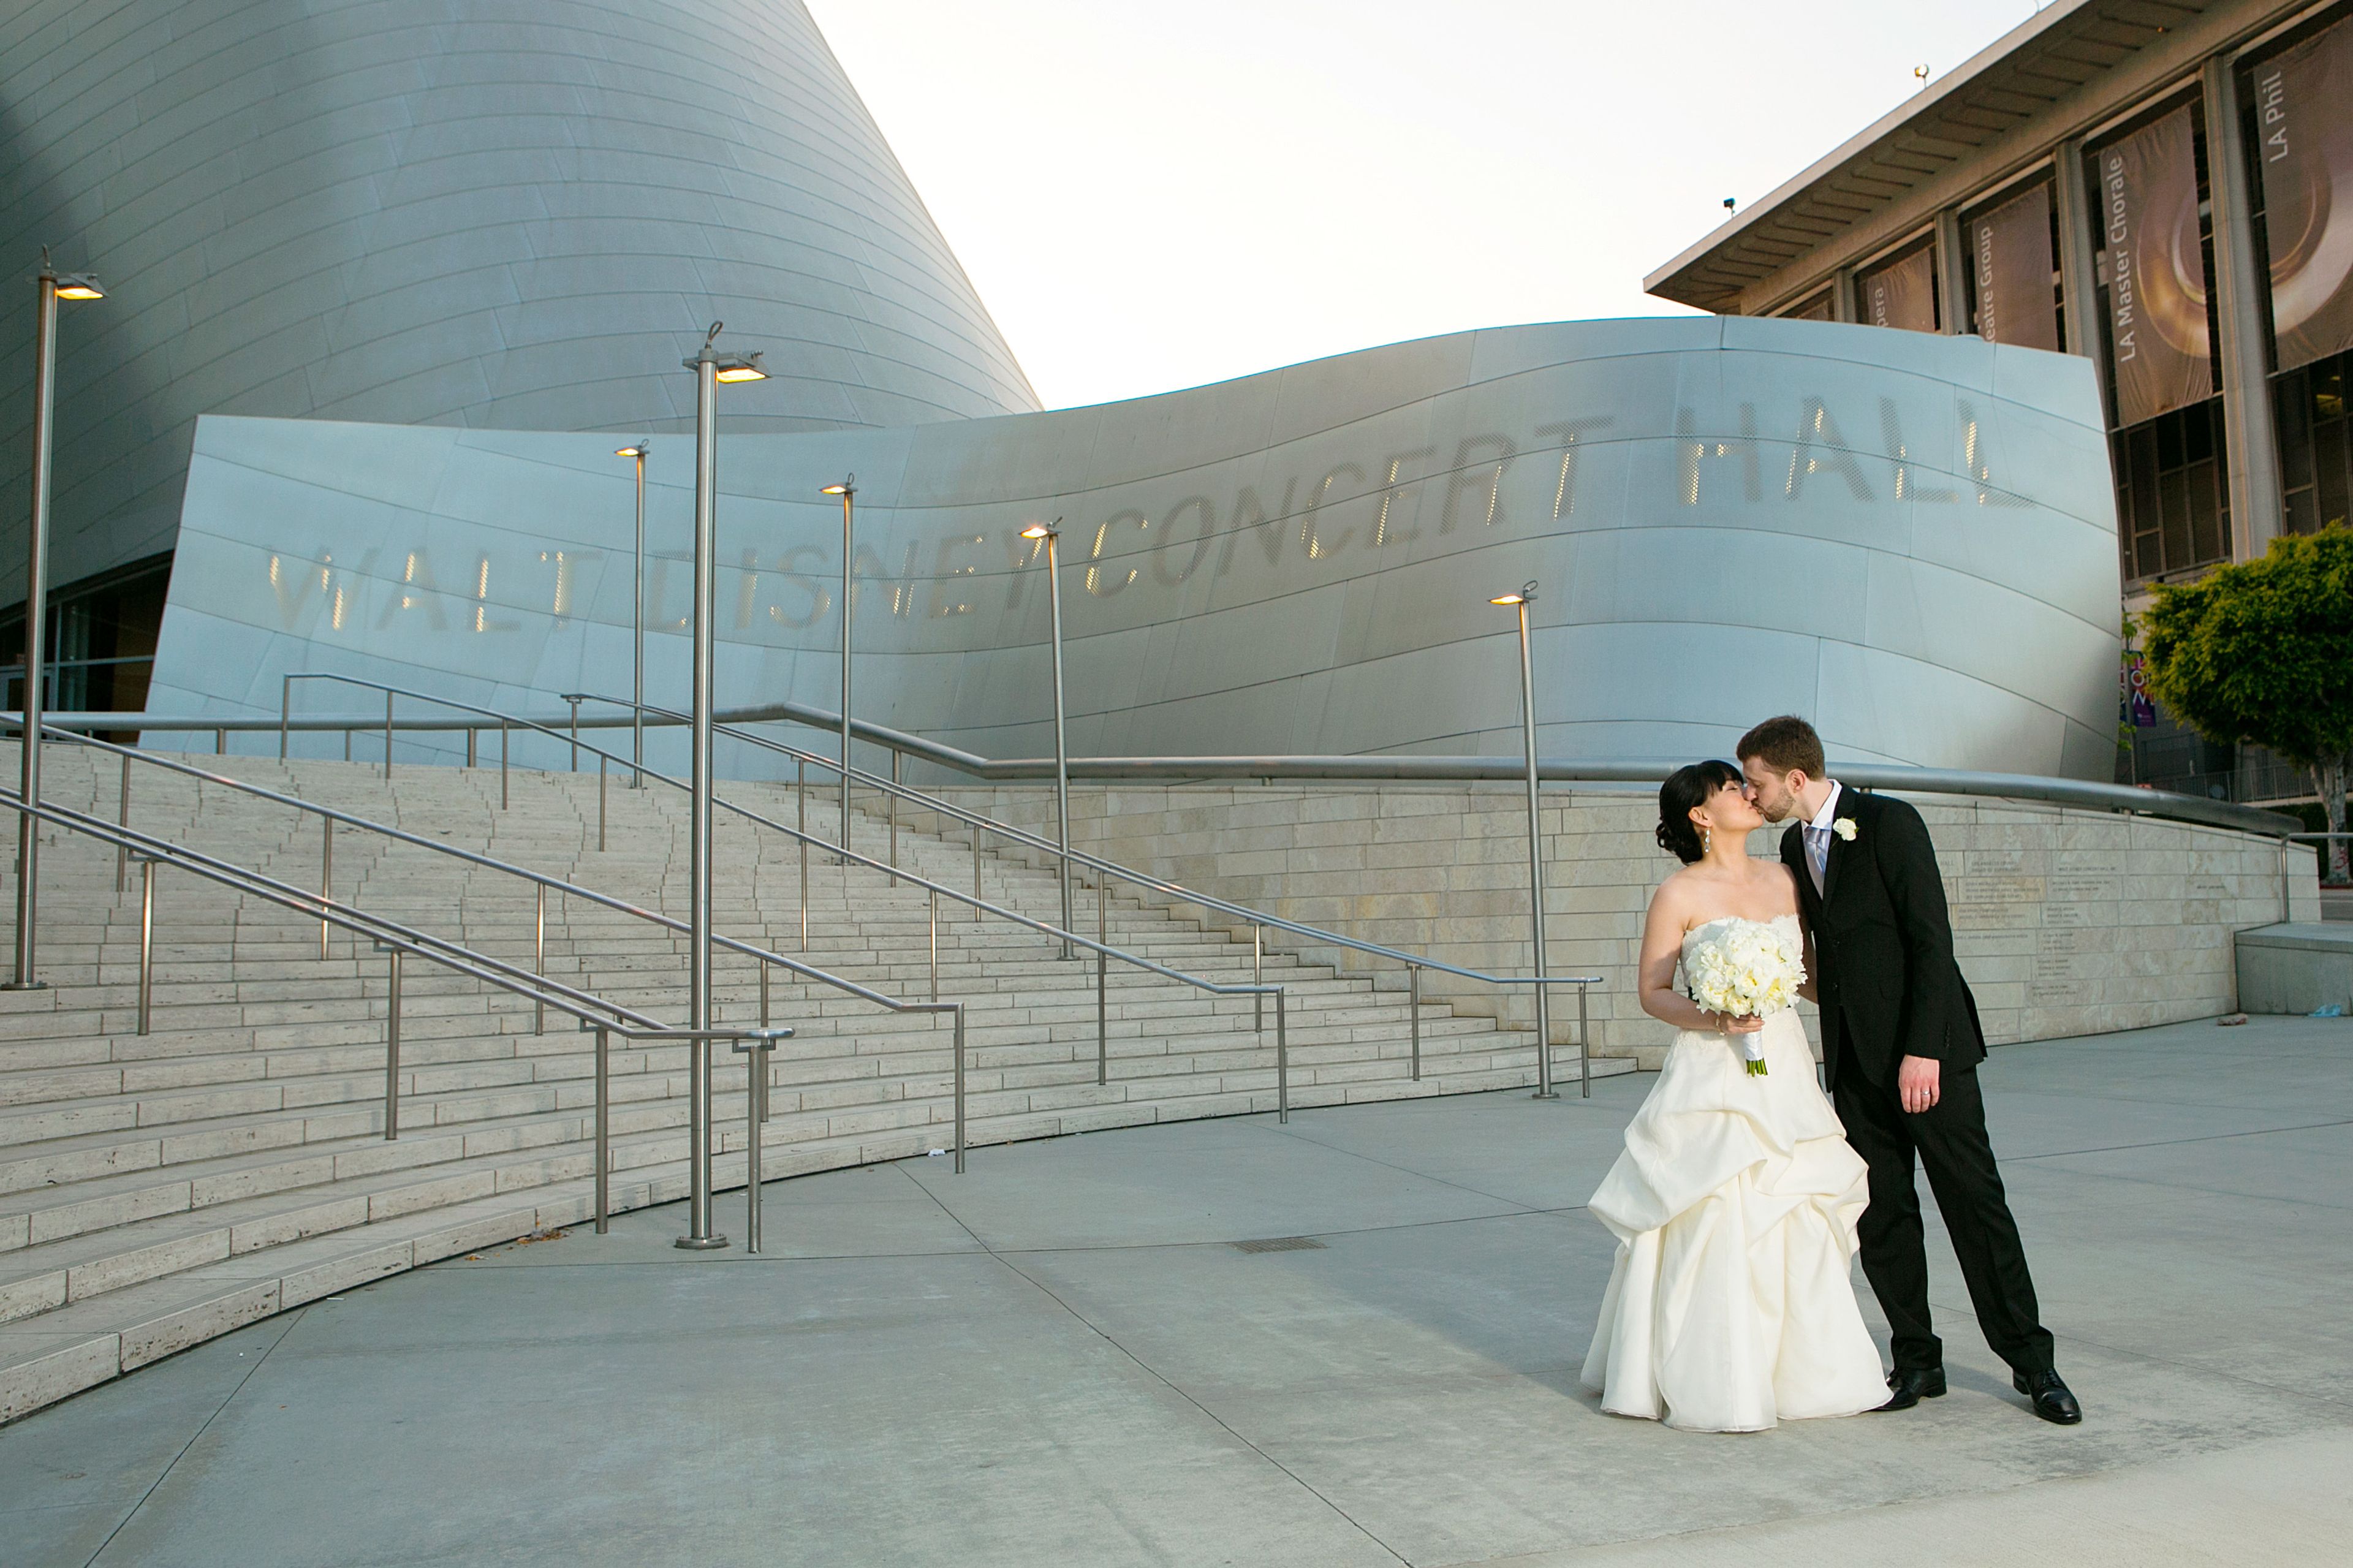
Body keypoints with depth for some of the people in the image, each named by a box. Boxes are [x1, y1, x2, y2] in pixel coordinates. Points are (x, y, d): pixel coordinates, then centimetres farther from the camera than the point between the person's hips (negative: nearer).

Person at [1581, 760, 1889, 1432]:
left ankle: (1808, 1370, 23)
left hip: (1785, 1069, 5)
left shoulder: (1782, 879, 10)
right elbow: (1653, 992, -5)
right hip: (1714, 1075, -5)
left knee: (1801, 1222, 8)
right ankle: (1716, 1384, 8)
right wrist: (1714, 1020, -19)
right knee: (1719, 1225, -5)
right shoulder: (1680, 894, -6)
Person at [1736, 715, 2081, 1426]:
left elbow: (1932, 940, -15)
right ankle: (1916, 1360, 18)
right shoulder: (1793, 846, 11)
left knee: (1975, 1201, -1)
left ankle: (2031, 1363, 11)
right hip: (1855, 1059, 7)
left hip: (1926, 1047, -7)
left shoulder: (1889, 822, -12)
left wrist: (1922, 1050, -20)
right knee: (1881, 1215, 8)